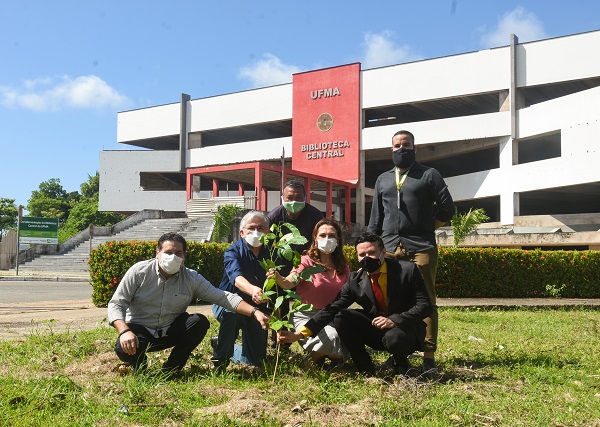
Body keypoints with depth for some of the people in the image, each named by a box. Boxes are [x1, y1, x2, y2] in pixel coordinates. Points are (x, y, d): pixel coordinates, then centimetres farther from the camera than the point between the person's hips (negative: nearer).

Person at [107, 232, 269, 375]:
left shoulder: (192, 278, -6)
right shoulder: (139, 271, -11)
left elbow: (223, 297, -12)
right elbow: (116, 304, -12)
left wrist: (254, 312, -25)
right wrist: (124, 331, -31)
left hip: (170, 331, 3)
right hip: (140, 330, -2)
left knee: (200, 322, -22)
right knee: (124, 349, -34)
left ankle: (171, 369, -4)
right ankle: (140, 367, 7)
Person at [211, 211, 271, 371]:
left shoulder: (270, 254, -2)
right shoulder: (233, 252, -16)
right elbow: (236, 277, -37)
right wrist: (252, 289, -58)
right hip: (227, 303, -4)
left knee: (258, 360, 1)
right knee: (233, 310, -39)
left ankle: (223, 346, 31)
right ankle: (221, 358, -16)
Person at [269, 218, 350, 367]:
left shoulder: (343, 266, 11)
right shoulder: (307, 261, -5)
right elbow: (289, 283, -22)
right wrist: (278, 278, -43)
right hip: (307, 315, -4)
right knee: (331, 337, -32)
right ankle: (315, 355, 5)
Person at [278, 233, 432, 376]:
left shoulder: (408, 270, -14)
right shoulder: (355, 280, -6)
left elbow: (425, 305, -14)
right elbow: (331, 309, -11)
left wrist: (394, 320, -29)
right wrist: (299, 334, -22)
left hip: (406, 329, -3)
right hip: (376, 330, 3)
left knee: (394, 337, -37)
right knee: (341, 317, -18)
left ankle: (402, 367, 0)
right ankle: (366, 370, -2)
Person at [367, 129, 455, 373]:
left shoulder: (429, 175, 10)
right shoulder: (383, 180, 21)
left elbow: (447, 208, 6)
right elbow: (375, 219, 19)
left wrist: (426, 229, 6)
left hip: (422, 248, -4)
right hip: (389, 249, 4)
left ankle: (429, 356, -3)